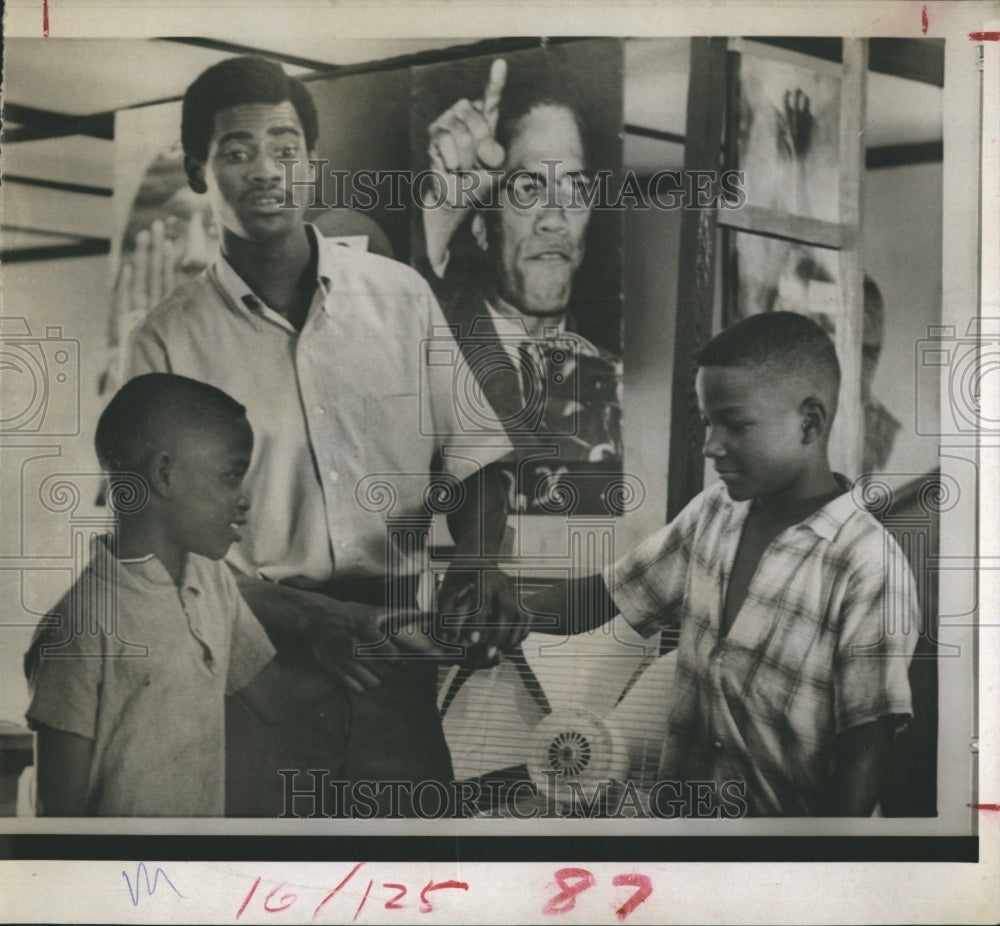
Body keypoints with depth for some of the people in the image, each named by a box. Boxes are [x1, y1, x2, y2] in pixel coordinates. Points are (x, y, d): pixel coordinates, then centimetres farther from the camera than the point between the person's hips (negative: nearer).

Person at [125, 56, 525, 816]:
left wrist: (480, 560, -13)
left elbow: (471, 458, 7)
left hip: (399, 666, 2)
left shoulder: (400, 296, 2)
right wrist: (311, 619, -20)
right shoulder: (171, 340, -4)